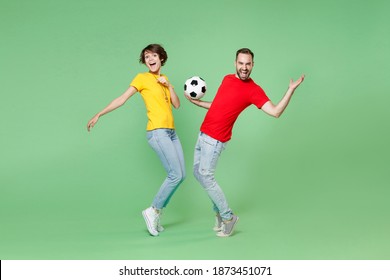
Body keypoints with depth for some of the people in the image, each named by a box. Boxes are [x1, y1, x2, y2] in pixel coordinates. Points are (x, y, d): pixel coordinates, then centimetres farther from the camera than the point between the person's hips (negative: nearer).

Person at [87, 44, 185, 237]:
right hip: (157, 132, -7)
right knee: (175, 174, -13)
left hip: (171, 132, 7)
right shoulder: (142, 78, 0)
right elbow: (122, 99, -4)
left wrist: (168, 86, -2)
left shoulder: (164, 79, 19)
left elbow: (176, 104, 12)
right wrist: (99, 114, -9)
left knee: (180, 175, 4)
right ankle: (153, 211, 1)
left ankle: (156, 213, 14)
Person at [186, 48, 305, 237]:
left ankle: (228, 217, 6)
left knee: (206, 177, -8)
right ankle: (219, 211, 27)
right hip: (203, 134, 8)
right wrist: (196, 102, 22)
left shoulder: (253, 90, -13)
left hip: (215, 139, -8)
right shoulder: (227, 79, 10)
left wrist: (291, 90, -27)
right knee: (198, 173, 14)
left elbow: (275, 112, -22)